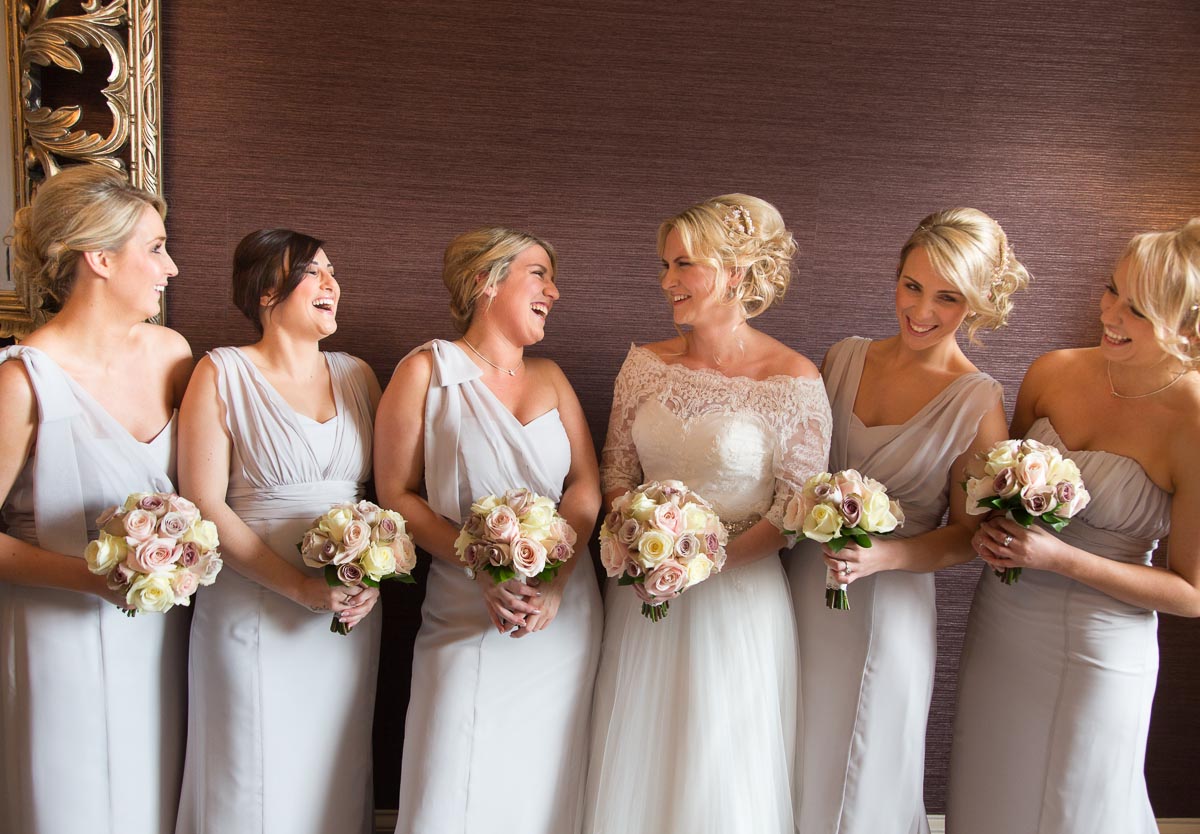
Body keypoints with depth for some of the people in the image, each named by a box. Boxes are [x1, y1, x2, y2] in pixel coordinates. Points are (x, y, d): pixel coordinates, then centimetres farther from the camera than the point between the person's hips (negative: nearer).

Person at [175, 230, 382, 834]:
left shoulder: (356, 375, 9)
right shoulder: (223, 374, -4)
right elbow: (204, 505, -10)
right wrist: (301, 587, -17)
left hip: (353, 609, 4)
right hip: (255, 613, -4)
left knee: (336, 777, 14)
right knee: (255, 785, 7)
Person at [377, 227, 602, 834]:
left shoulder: (550, 377, 12)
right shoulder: (426, 370, -1)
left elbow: (586, 485, 4)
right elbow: (397, 493, -5)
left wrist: (555, 577, -12)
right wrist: (484, 569, -16)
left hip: (563, 612, 4)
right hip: (469, 618, -4)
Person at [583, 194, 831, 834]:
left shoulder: (793, 381, -13)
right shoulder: (645, 363, 1)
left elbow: (795, 507, -10)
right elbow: (616, 469, 8)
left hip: (736, 595, -4)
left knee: (721, 781, 12)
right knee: (632, 772, 17)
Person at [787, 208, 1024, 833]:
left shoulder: (977, 401, -12)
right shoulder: (844, 358, 0)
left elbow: (969, 533, -8)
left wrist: (884, 556, -23)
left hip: (887, 610, -4)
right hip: (802, 588, 4)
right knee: (792, 771, 19)